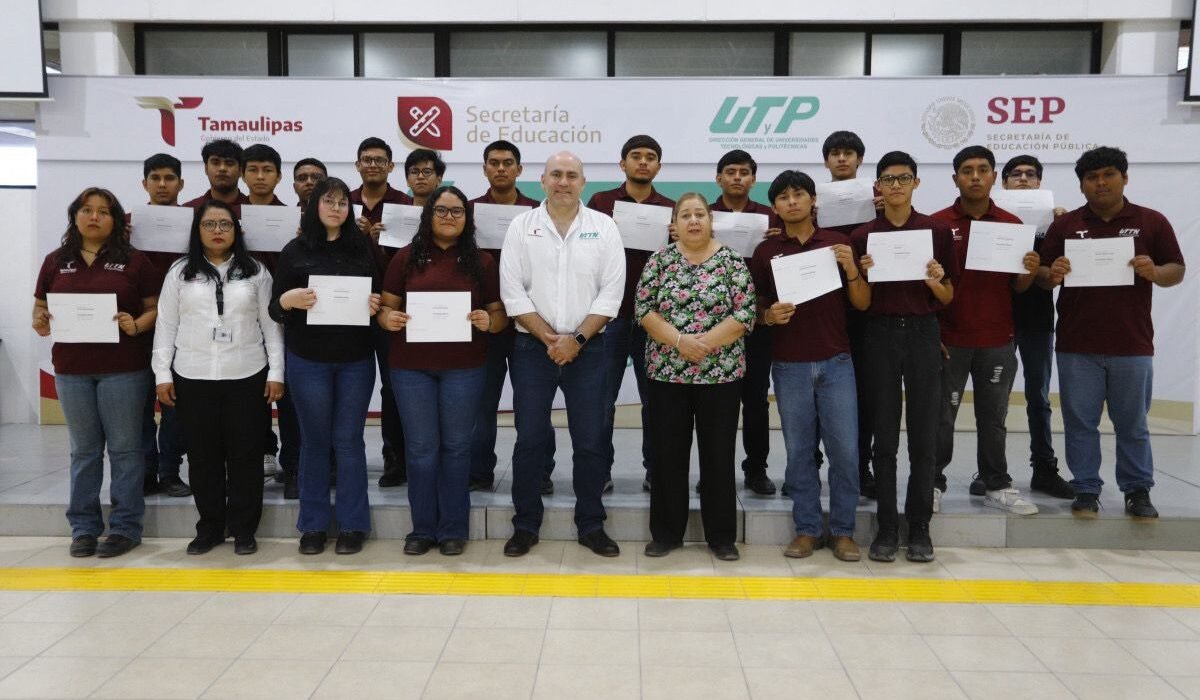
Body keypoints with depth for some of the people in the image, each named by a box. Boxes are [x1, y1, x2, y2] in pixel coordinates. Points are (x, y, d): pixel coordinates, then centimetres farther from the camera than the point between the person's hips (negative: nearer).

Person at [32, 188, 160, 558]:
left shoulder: (134, 261, 1)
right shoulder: (55, 262, 10)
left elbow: (155, 308, 1)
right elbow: (40, 308, 16)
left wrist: (136, 325, -17)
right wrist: (40, 321, -6)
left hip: (123, 370, -3)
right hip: (71, 370, 3)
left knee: (123, 447, 3)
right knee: (83, 450, 10)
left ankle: (125, 527, 11)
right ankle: (83, 527, 19)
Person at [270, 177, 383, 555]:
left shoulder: (366, 247, 6)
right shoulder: (295, 250, 3)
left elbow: (383, 297, 10)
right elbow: (274, 308, 2)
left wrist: (377, 306, -12)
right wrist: (289, 300, -19)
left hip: (356, 359, 0)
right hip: (307, 360, 0)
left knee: (349, 440, 5)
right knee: (314, 440, 7)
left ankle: (352, 525, 14)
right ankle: (313, 524, 18)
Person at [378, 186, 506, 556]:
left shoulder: (482, 261, 5)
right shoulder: (406, 257, 4)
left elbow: (500, 313, 5)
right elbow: (385, 306, 6)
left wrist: (488, 322, -16)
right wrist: (388, 319, -15)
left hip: (464, 368, 0)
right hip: (410, 367, 0)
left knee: (456, 446, 8)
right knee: (421, 448, 7)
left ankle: (453, 529, 20)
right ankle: (422, 528, 20)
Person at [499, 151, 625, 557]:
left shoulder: (604, 227, 3)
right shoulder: (522, 226, 3)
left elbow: (611, 291, -3)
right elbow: (512, 290, -3)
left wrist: (577, 338, -11)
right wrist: (549, 338, -10)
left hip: (587, 349, 0)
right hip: (532, 347, 0)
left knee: (590, 441, 5)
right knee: (530, 440, 5)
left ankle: (591, 526, 19)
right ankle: (525, 526, 19)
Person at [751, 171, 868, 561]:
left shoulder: (838, 243, 5)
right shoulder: (765, 251, 4)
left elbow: (862, 303, 3)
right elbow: (755, 307, 8)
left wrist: (851, 269, -14)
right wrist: (768, 315, -14)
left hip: (836, 362, 0)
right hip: (789, 366, 0)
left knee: (845, 450, 2)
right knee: (799, 452, 6)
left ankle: (843, 531, 15)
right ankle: (806, 529, 18)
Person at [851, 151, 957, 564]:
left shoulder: (937, 231, 5)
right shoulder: (863, 235, 5)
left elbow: (948, 298, 8)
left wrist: (935, 281, -12)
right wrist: (862, 276, -13)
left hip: (923, 333, 0)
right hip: (880, 335, 0)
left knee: (923, 437, 3)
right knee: (884, 438, 4)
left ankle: (920, 528, 13)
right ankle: (886, 528, 12)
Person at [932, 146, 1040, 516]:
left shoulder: (1012, 225, 7)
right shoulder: (937, 224, -2)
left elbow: (1018, 287, 10)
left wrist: (1030, 272, -12)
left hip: (998, 341, 3)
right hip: (949, 339, -2)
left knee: (993, 417, 11)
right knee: (941, 416, 5)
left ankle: (997, 485, 22)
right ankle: (933, 483, 16)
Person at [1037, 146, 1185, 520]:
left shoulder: (1152, 222, 4)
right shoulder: (1064, 225, 5)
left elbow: (1177, 271, 5)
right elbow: (1041, 276, 6)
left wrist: (1155, 272, -17)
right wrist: (1051, 275, -17)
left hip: (1132, 346, 0)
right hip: (1077, 346, 1)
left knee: (1133, 425, 10)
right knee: (1080, 423, 6)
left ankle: (1138, 491, 22)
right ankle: (1086, 491, 16)